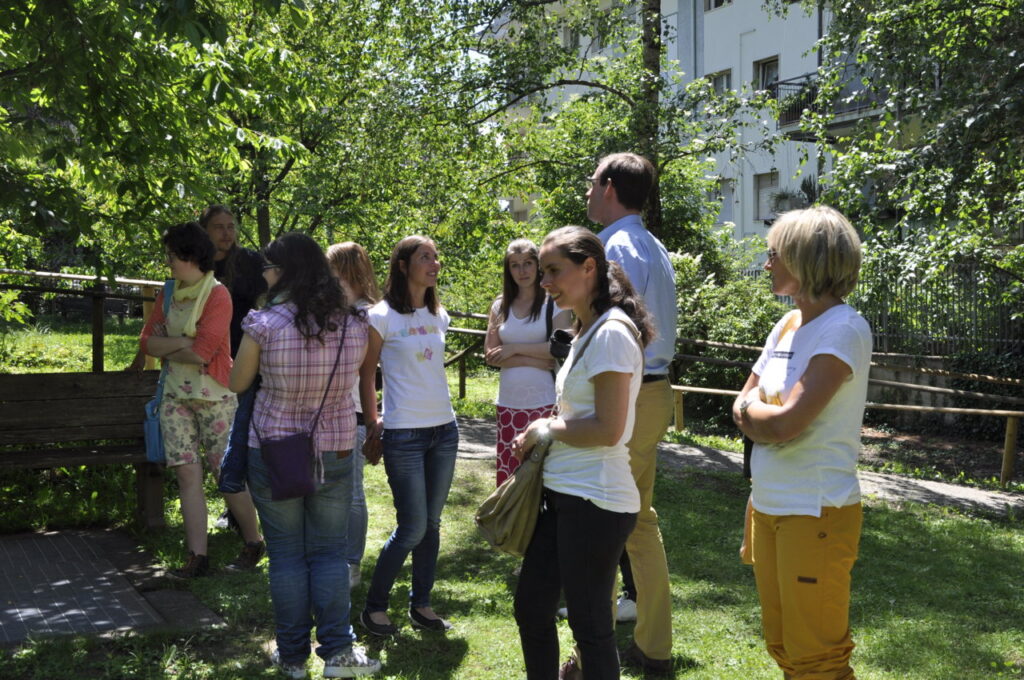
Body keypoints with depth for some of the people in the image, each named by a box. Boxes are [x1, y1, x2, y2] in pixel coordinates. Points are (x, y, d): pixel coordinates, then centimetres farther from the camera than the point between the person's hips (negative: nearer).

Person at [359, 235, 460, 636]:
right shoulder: (383, 316, -8)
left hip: (444, 428, 6)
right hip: (404, 434, -6)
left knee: (431, 523, 10)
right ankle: (374, 607, 12)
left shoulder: (439, 315, 9)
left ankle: (421, 604, 22)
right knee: (412, 528, -5)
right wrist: (372, 422, -1)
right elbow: (364, 372, -1)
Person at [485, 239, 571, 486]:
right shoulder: (500, 306, 11)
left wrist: (514, 348, -7)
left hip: (545, 403, -4)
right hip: (509, 404, 4)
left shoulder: (554, 303, 1)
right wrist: (535, 361, -8)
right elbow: (490, 354, 3)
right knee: (508, 474, 4)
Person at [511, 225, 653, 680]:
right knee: (530, 608, 18)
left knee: (590, 626, 5)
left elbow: (608, 430, -21)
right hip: (564, 494, 10)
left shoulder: (611, 334, -17)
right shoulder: (587, 331, 13)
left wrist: (546, 429, -8)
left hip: (594, 501, -10)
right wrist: (539, 440, 4)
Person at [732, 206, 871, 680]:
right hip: (767, 505, 8)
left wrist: (753, 407, -3)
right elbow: (742, 408, 12)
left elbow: (784, 422, -23)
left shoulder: (844, 330, -16)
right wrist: (768, 417, -8)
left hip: (816, 512, -8)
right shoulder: (787, 325, 10)